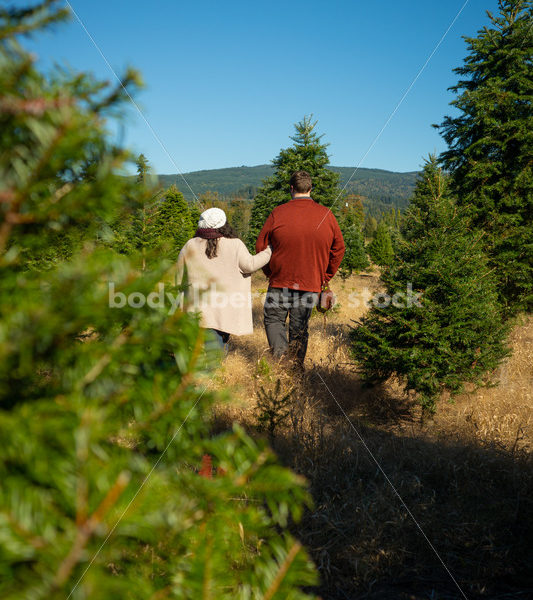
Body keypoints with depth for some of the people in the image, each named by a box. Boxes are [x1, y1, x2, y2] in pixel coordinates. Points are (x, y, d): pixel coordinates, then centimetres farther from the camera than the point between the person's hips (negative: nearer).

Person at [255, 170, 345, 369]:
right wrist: (325, 276, 15)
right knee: (300, 327, 12)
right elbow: (338, 249, 7)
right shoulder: (327, 215, 1)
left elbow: (261, 247, -1)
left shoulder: (278, 213, -6)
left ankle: (282, 355, -6)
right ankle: (297, 367, 13)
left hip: (281, 280, -2)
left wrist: (270, 273, 12)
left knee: (273, 319, 13)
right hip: (311, 284, 2)